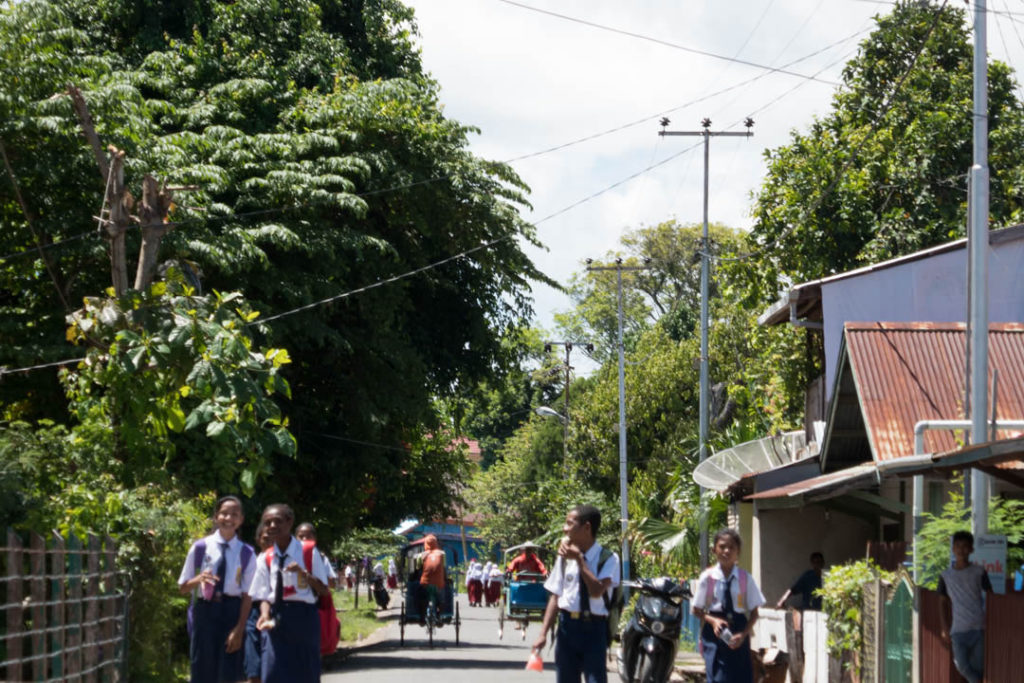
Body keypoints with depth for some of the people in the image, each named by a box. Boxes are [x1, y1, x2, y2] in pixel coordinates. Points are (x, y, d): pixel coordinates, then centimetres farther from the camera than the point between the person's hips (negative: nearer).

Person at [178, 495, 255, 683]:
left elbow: (247, 595, 0)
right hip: (204, 610, 0)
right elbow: (182, 587, 6)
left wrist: (239, 629, -8)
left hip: (232, 611, 0)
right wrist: (199, 579, -16)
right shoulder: (200, 548, 2)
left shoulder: (245, 553, 2)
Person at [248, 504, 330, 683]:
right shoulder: (265, 559, 4)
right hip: (277, 619, 1)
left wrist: (303, 573, -19)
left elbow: (322, 589, -2)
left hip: (304, 617, -1)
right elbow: (264, 596, 3)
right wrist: (265, 615, -17)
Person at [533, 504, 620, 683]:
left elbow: (596, 591, -19)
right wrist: (543, 633, 0)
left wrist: (579, 560, -17)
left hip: (593, 628, -4)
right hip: (567, 626, 4)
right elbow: (555, 596, 7)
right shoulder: (564, 557, 6)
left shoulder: (608, 559, -5)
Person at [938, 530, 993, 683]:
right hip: (958, 629, 1)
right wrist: (945, 628, 6)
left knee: (977, 667, -3)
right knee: (962, 665, -14)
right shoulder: (945, 576, 7)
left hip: (979, 628, -1)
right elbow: (944, 603, 12)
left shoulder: (979, 572, 3)